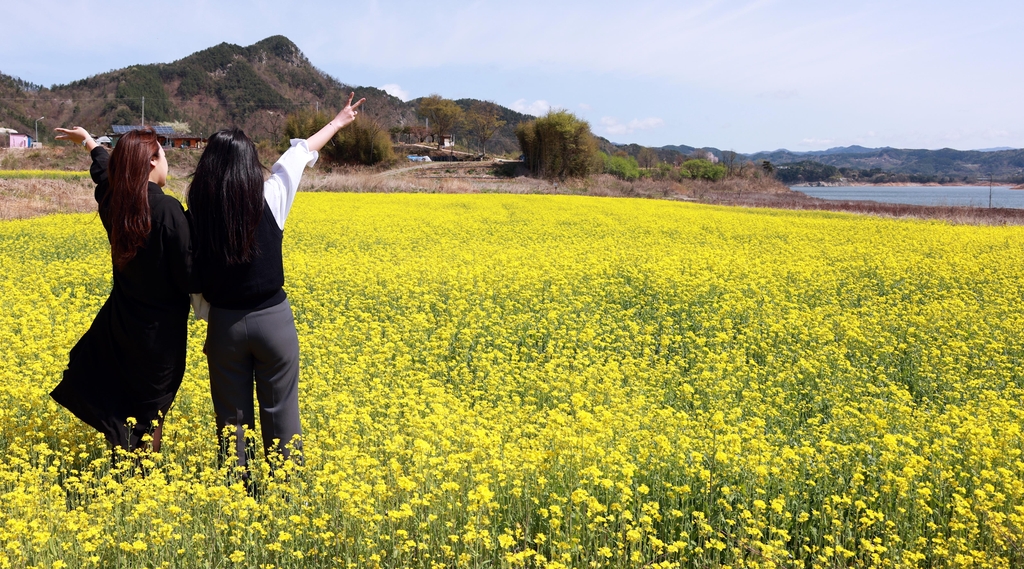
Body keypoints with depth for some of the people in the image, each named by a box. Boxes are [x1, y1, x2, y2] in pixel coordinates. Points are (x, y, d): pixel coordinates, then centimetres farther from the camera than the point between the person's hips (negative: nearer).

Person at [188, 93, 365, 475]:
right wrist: (337, 122, 22)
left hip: (225, 323, 1)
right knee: (281, 414, 10)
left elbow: (195, 274, 1)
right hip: (273, 320, -1)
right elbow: (300, 153, 7)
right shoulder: (269, 200, -9)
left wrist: (209, 323, 13)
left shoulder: (198, 210, -5)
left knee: (232, 416, 13)